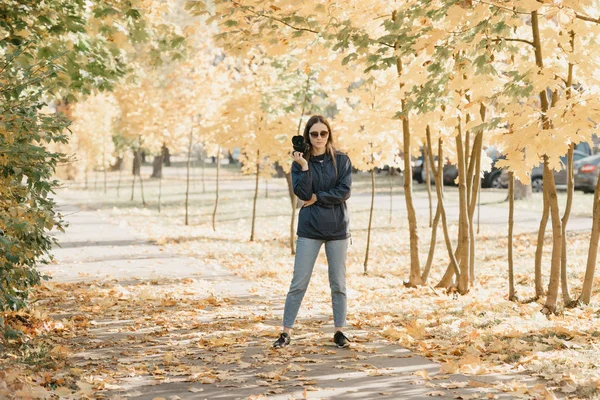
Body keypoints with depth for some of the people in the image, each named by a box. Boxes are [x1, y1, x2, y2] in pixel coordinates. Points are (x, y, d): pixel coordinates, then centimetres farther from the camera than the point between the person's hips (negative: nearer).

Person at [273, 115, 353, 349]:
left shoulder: (341, 160, 2)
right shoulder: (300, 162, 1)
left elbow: (344, 192, -8)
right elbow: (302, 193, -12)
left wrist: (317, 197, -10)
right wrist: (304, 166, -19)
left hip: (337, 228, 1)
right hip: (309, 229, -1)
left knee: (338, 284, 7)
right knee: (298, 283, -2)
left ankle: (339, 332, 16)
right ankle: (286, 333, 3)